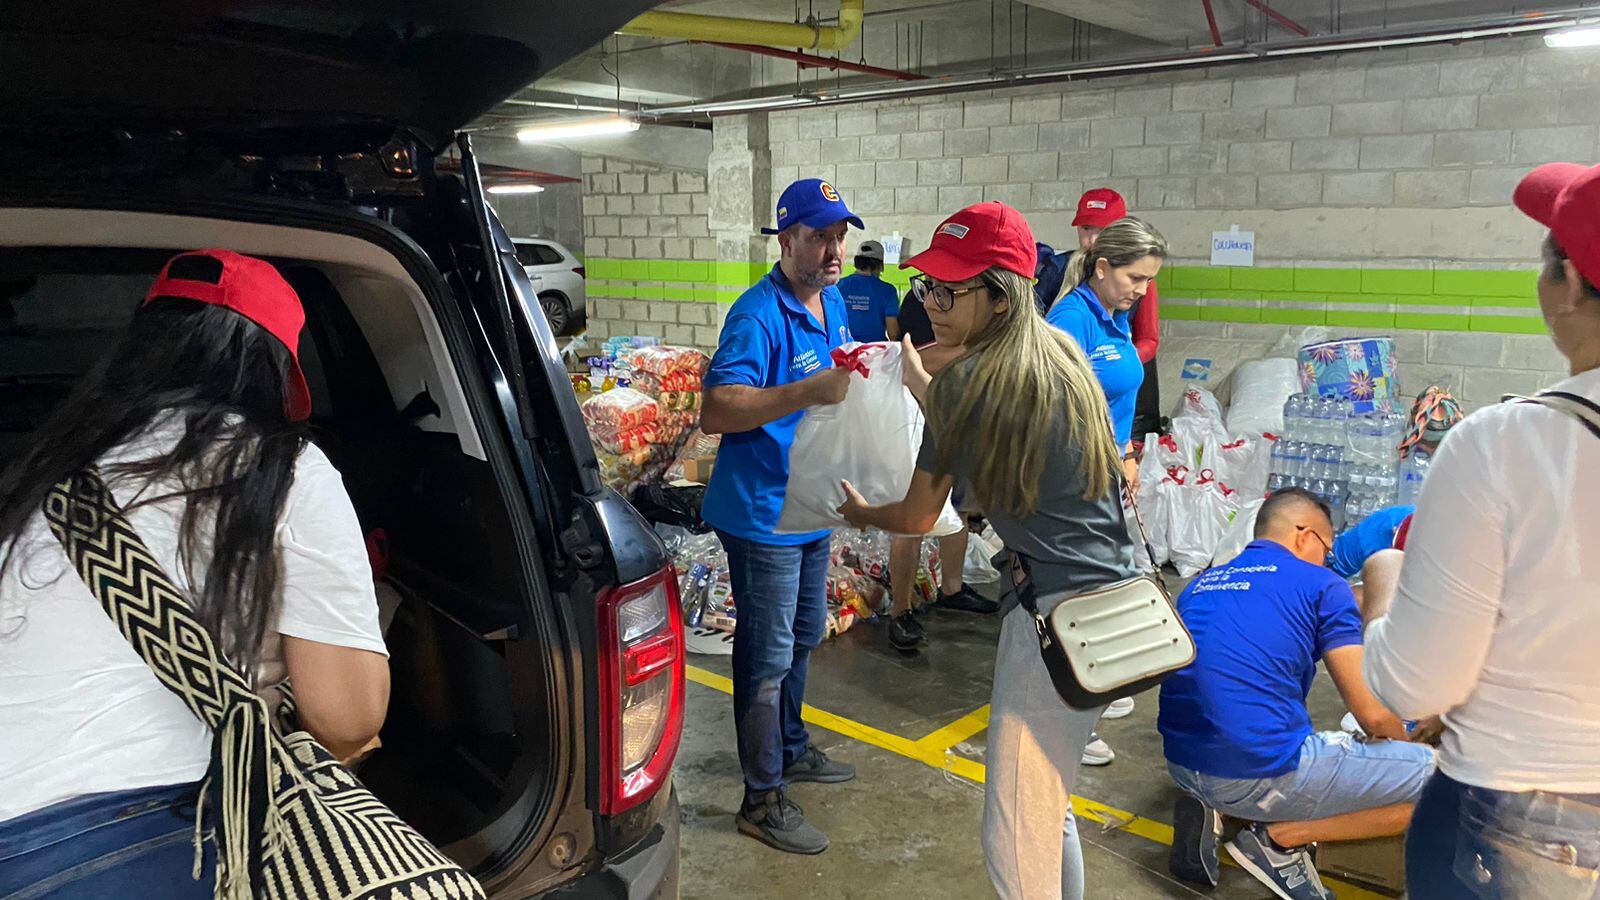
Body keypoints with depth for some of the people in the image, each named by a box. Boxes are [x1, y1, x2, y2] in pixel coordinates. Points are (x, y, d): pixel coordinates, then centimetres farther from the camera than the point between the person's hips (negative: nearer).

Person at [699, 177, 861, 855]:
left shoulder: (833, 303, 7)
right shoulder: (760, 315, -21)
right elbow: (715, 412, -31)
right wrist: (809, 392, -40)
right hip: (762, 514, -9)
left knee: (803, 638, 23)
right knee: (767, 657, 1)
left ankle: (791, 750, 44)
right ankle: (763, 800, 17)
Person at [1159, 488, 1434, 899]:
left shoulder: (1198, 586, 18)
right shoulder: (1321, 586, 0)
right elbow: (1374, 716, -2)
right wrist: (1413, 751, 20)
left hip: (1182, 766, 7)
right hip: (1262, 773, -7)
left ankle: (1211, 808, 11)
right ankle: (1282, 836, -1)